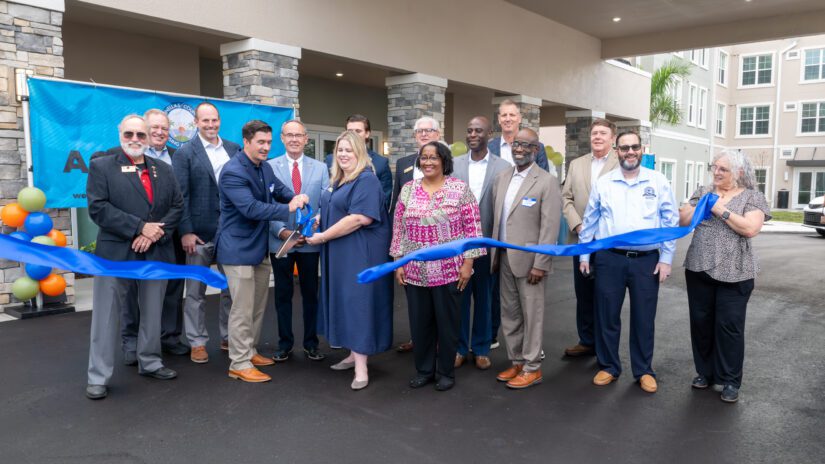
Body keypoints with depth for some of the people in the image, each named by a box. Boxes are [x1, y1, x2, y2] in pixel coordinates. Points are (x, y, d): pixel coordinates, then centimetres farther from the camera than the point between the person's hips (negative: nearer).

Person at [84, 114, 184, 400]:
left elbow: (177, 206, 6)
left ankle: (150, 363, 29)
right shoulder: (101, 166, 1)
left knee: (152, 314, 14)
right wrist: (140, 227, -16)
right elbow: (98, 208, -10)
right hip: (115, 254, -3)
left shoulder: (163, 169, 12)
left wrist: (155, 233, -11)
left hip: (156, 254, 4)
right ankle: (98, 376, 13)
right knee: (106, 317, 3)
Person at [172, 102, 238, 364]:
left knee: (231, 288, 12)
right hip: (199, 233, -3)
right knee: (195, 292, 6)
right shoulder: (185, 153, -2)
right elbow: (181, 195, -7)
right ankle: (197, 342, 18)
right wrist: (185, 232, -13)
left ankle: (228, 337, 25)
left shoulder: (234, 149, 8)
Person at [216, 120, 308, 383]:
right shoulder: (233, 172, -19)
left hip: (259, 246, 9)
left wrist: (295, 197, -8)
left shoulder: (265, 167, 7)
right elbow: (250, 208, -28)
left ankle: (249, 351, 32)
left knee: (258, 306, 17)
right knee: (243, 309, -2)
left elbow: (280, 190, 15)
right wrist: (288, 209, -28)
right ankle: (239, 364, 10)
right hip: (238, 249, -9)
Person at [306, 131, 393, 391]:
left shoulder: (366, 180, -14)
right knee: (346, 302, 14)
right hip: (340, 253, 9)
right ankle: (355, 354, 26)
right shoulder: (337, 180, 14)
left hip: (361, 253, -9)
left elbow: (360, 218, -25)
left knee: (358, 302, -6)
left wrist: (322, 237, -19)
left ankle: (361, 368, 1)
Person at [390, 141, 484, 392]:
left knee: (447, 322, 9)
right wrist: (399, 263, 5)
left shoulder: (460, 189, -5)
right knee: (419, 322, 12)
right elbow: (399, 228, 8)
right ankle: (423, 369, 29)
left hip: (449, 270, -3)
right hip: (415, 270, 3)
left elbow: (472, 227, -5)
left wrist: (468, 263, -9)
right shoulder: (408, 190, 5)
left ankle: (446, 371, 26)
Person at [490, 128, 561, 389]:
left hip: (528, 259, -6)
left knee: (531, 315, 3)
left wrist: (540, 264, -16)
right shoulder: (502, 178, 11)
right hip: (503, 259, 6)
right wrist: (494, 255, 8)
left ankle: (532, 368, 15)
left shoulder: (546, 181, -9)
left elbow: (550, 227, -13)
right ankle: (516, 362, 26)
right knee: (509, 314, 13)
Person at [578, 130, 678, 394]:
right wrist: (584, 255, 7)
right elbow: (590, 221, 8)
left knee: (643, 318, 8)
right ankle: (608, 367, 24)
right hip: (609, 259, 1)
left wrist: (666, 259, -2)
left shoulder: (658, 182, 2)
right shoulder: (603, 183, 4)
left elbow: (671, 222, 2)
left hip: (647, 261, -1)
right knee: (607, 316, 8)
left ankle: (644, 371, 24)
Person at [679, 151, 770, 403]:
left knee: (729, 326, 1)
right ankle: (705, 371, 26)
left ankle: (731, 380, 14)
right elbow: (682, 221, 5)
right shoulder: (703, 192, 10)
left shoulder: (752, 197, -1)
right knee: (701, 322, 10)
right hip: (699, 269, 4)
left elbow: (750, 229, -16)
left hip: (734, 273, -4)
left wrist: (721, 210, -14)